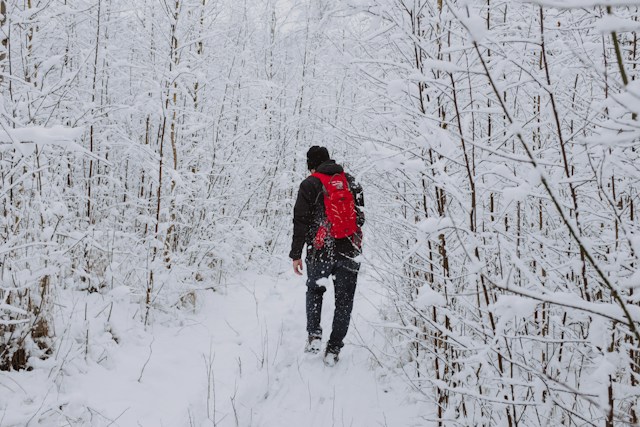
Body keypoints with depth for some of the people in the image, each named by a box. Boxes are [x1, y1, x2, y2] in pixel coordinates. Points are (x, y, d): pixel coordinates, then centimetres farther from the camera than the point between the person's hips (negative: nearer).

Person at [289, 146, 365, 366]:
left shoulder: (310, 184, -2)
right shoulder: (351, 182, 10)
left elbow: (301, 221, -7)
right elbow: (361, 217, 15)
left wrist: (296, 254, -3)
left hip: (320, 251, -2)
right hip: (349, 250, 2)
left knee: (314, 291, 22)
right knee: (344, 301, 11)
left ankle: (314, 336, 10)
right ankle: (333, 349, 11)